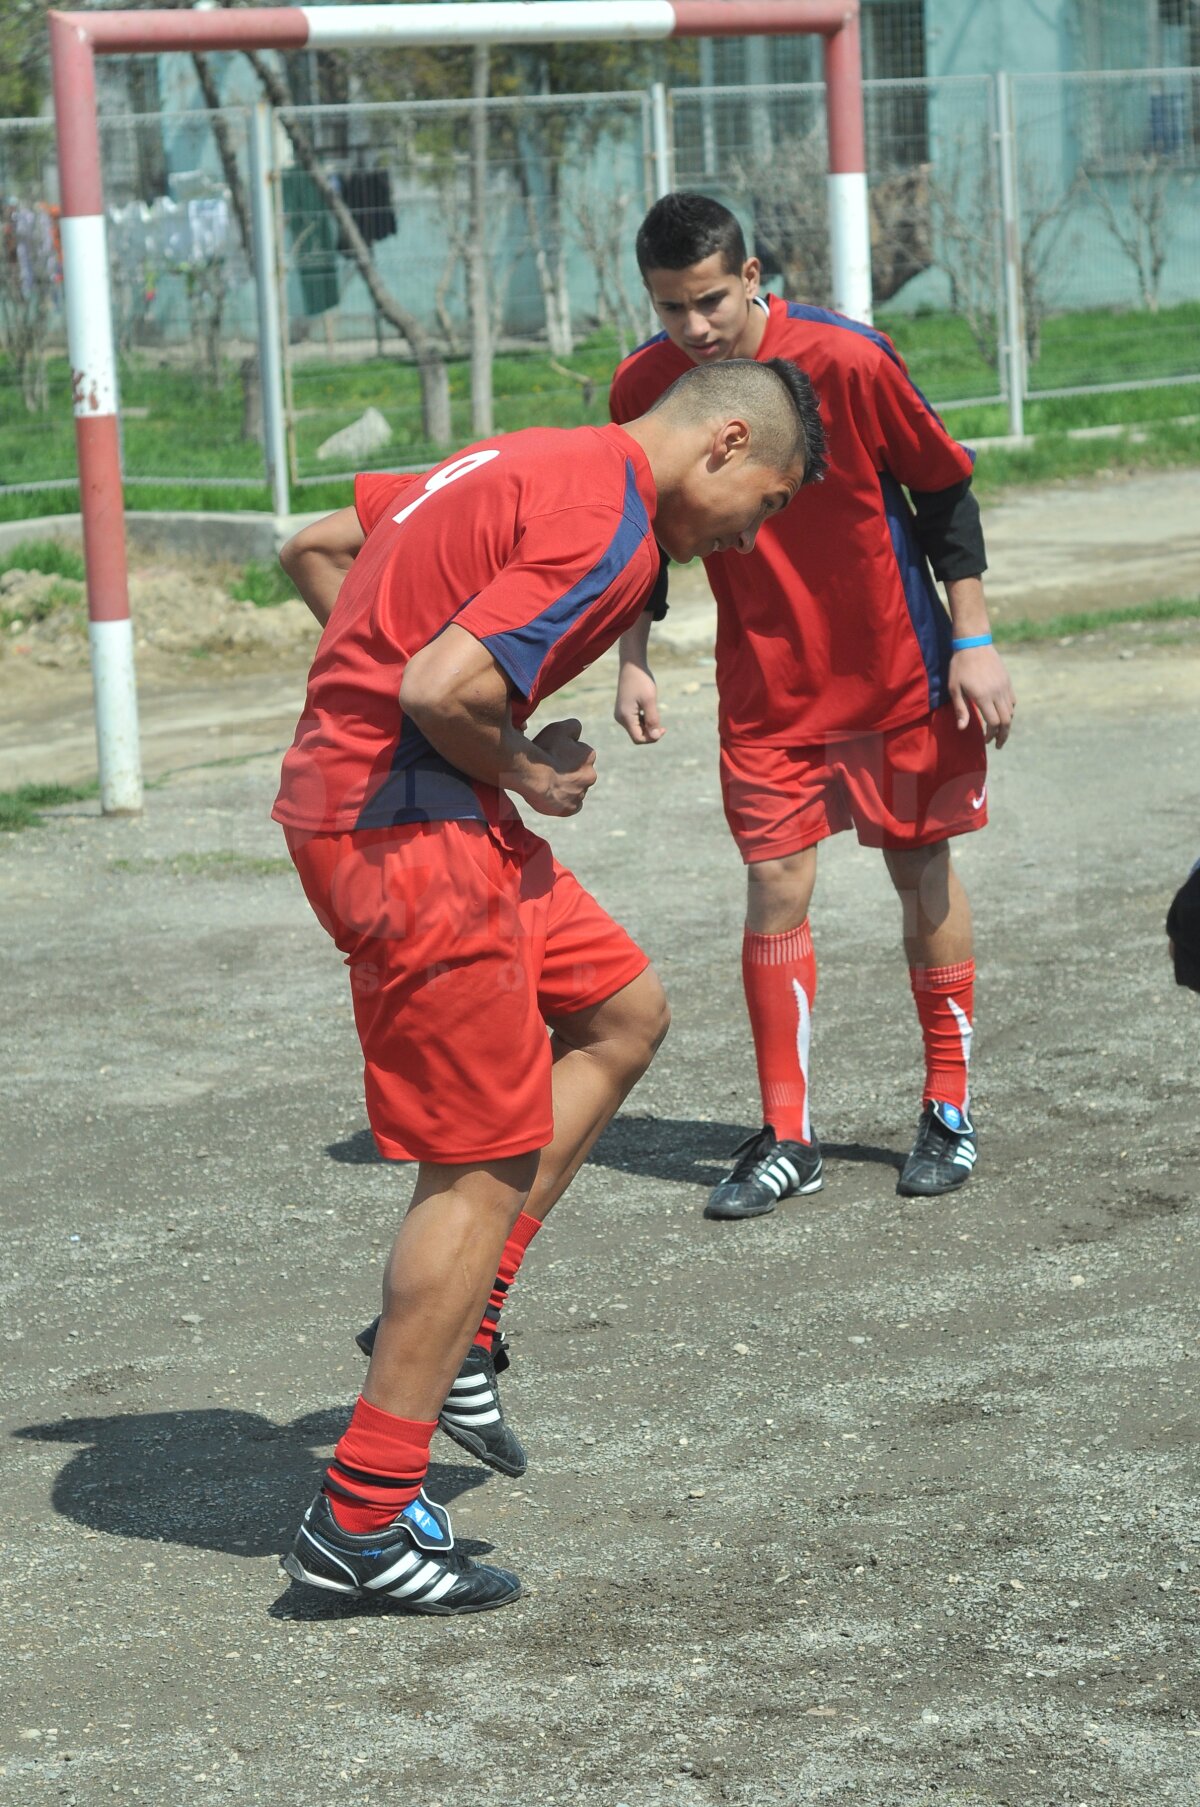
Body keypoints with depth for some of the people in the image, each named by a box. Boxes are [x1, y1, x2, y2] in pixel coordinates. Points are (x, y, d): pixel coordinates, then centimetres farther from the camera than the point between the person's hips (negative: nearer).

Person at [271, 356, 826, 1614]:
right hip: (405, 823, -10)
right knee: (485, 1167, -3)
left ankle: (442, 1331, 19)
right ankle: (361, 1523, 1)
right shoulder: (611, 526, -16)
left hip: (342, 781, 10)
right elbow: (444, 688, -26)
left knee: (622, 1014, 20)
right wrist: (523, 772, -7)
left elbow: (314, 550, 21)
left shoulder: (532, 467, 15)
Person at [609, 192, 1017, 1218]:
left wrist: (973, 641, -8)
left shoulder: (847, 361, -19)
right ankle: (786, 1137, 6)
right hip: (762, 681, 2)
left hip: (895, 665, -2)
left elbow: (945, 490, -8)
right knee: (776, 883, -2)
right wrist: (632, 662, 2)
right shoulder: (644, 387, -9)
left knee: (923, 871, 7)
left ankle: (950, 1109, 21)